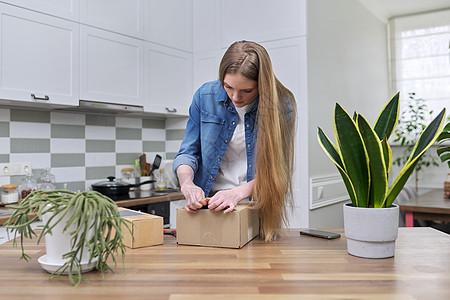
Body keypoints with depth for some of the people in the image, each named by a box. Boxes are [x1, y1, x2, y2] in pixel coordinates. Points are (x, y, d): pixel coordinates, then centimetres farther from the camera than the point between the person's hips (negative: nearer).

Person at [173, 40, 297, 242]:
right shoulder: (205, 96, -1)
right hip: (207, 204, 1)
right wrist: (187, 184, -15)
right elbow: (188, 153, 5)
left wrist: (237, 193, -22)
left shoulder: (281, 106, -8)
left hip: (258, 210, -1)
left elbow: (275, 170, -7)